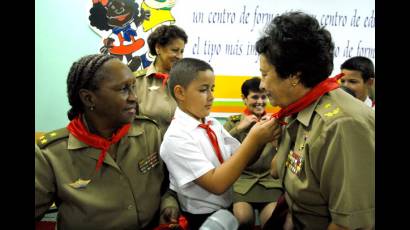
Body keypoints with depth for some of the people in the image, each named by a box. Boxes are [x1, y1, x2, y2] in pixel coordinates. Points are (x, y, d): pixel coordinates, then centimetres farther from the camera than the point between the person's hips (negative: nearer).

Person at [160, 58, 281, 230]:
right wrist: (253, 140, -28)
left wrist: (260, 139, -18)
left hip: (227, 208, 6)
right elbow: (217, 184, -25)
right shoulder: (176, 137, -21)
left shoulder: (214, 125, 0)